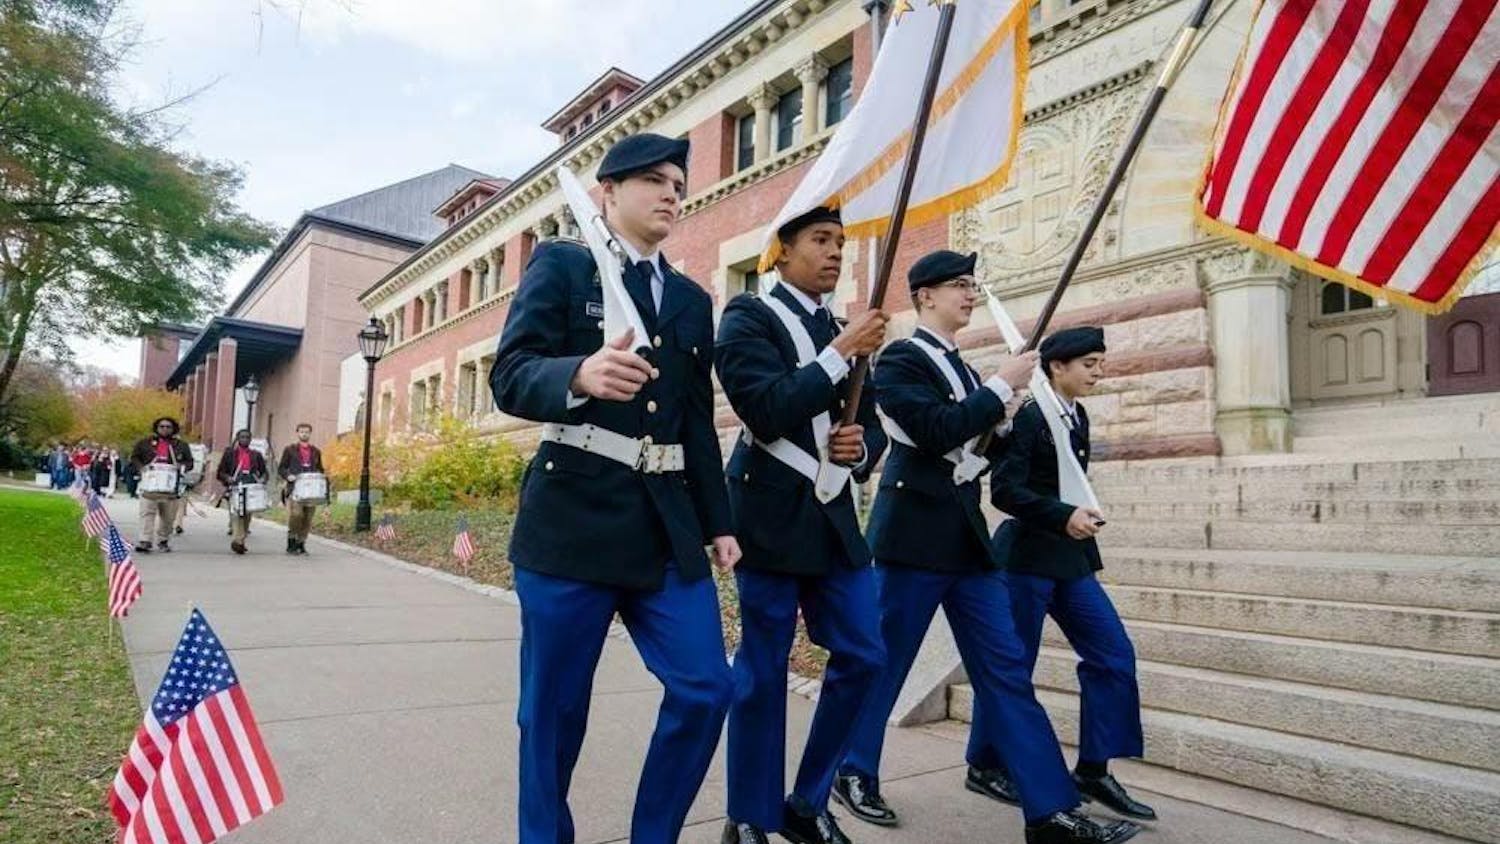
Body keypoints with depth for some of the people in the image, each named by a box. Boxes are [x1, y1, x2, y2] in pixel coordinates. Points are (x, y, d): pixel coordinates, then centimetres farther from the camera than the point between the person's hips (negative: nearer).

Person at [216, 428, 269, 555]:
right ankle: (236, 541, -29)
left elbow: (264, 471, 17)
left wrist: (262, 479, -5)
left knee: (247, 516, 5)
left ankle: (241, 541, 16)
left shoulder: (256, 455, 15)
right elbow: (220, 472, 9)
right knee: (235, 514, -20)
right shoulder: (229, 453, 10)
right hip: (234, 489, -3)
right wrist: (227, 478, -12)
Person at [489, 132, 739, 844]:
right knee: (554, 706, 5)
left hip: (668, 526, 5)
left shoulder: (693, 299, 17)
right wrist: (580, 376, -32)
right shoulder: (561, 264, 2)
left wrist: (718, 523, 12)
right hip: (573, 518, -4)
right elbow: (509, 376, -10)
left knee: (705, 690, 1)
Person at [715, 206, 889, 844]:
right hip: (772, 514, -7)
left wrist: (860, 447, -5)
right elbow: (767, 411, -18)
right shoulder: (748, 316, -4)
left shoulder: (845, 332, 16)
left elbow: (872, 425, 18)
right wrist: (841, 355, -17)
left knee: (862, 657, 7)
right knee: (762, 669, 2)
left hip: (835, 517, 7)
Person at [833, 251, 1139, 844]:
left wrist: (1002, 418, 2)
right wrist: (1003, 385, -13)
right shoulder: (900, 359, -7)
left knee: (1006, 668, 5)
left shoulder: (962, 369, 17)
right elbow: (937, 431, -21)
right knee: (884, 662, 5)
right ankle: (853, 773, 26)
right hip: (915, 533, -8)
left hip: (966, 534, 8)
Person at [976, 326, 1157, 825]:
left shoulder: (1078, 417, 13)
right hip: (1027, 558, -8)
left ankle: (1093, 769, 12)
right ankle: (986, 764, 18)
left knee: (1114, 654, 3)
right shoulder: (1029, 417, -12)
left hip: (1070, 560, 8)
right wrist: (1063, 517, -26)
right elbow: (1004, 489, -20)